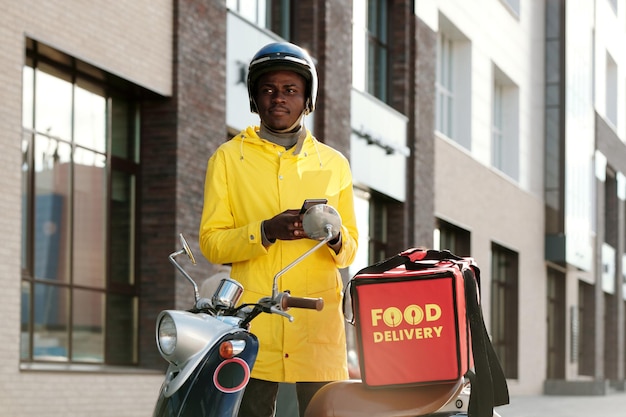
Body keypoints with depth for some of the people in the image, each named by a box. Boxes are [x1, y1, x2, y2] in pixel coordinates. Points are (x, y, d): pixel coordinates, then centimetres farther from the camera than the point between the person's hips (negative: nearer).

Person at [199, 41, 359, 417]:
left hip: (319, 323, 1)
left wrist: (334, 235, -6)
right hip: (253, 321, -1)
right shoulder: (228, 158, 12)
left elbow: (350, 250, 18)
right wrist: (266, 231, -13)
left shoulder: (334, 163, 17)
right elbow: (211, 242, 4)